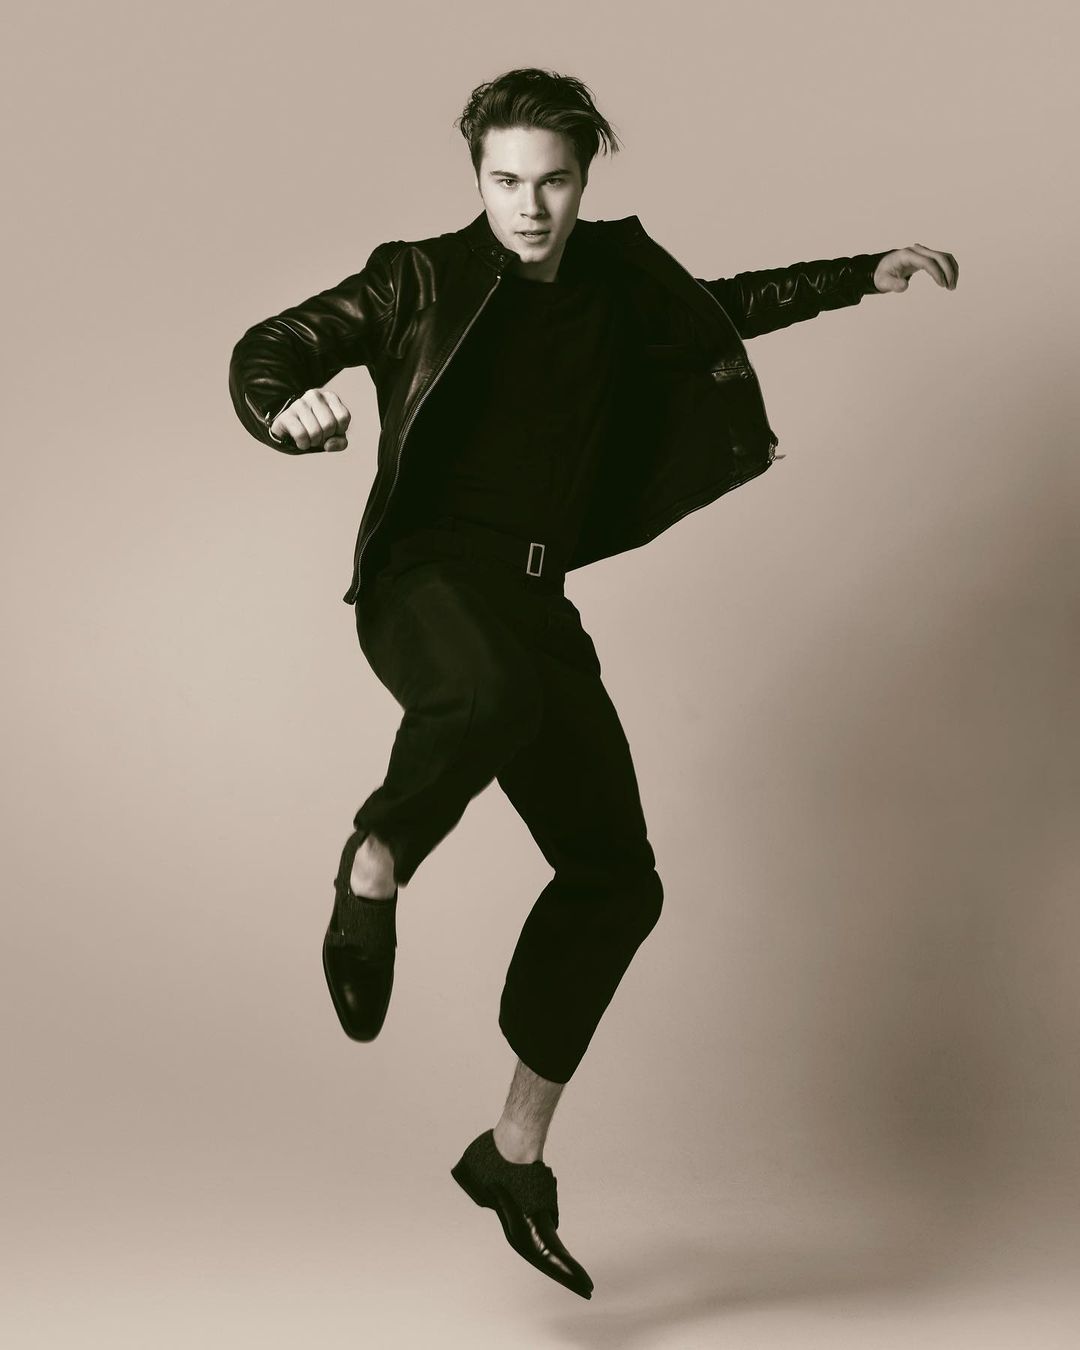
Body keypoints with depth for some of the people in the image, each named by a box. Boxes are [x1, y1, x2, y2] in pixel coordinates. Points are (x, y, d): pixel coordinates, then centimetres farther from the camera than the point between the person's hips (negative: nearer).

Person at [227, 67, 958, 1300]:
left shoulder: (617, 276, 13)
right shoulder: (421, 281, -1)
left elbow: (717, 309, 32)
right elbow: (267, 351, -5)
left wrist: (864, 276, 32)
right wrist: (286, 411, -29)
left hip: (535, 600, 6)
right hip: (426, 576, -6)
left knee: (615, 879, 2)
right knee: (495, 696, -44)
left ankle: (515, 1154, 14)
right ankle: (373, 868, -15)